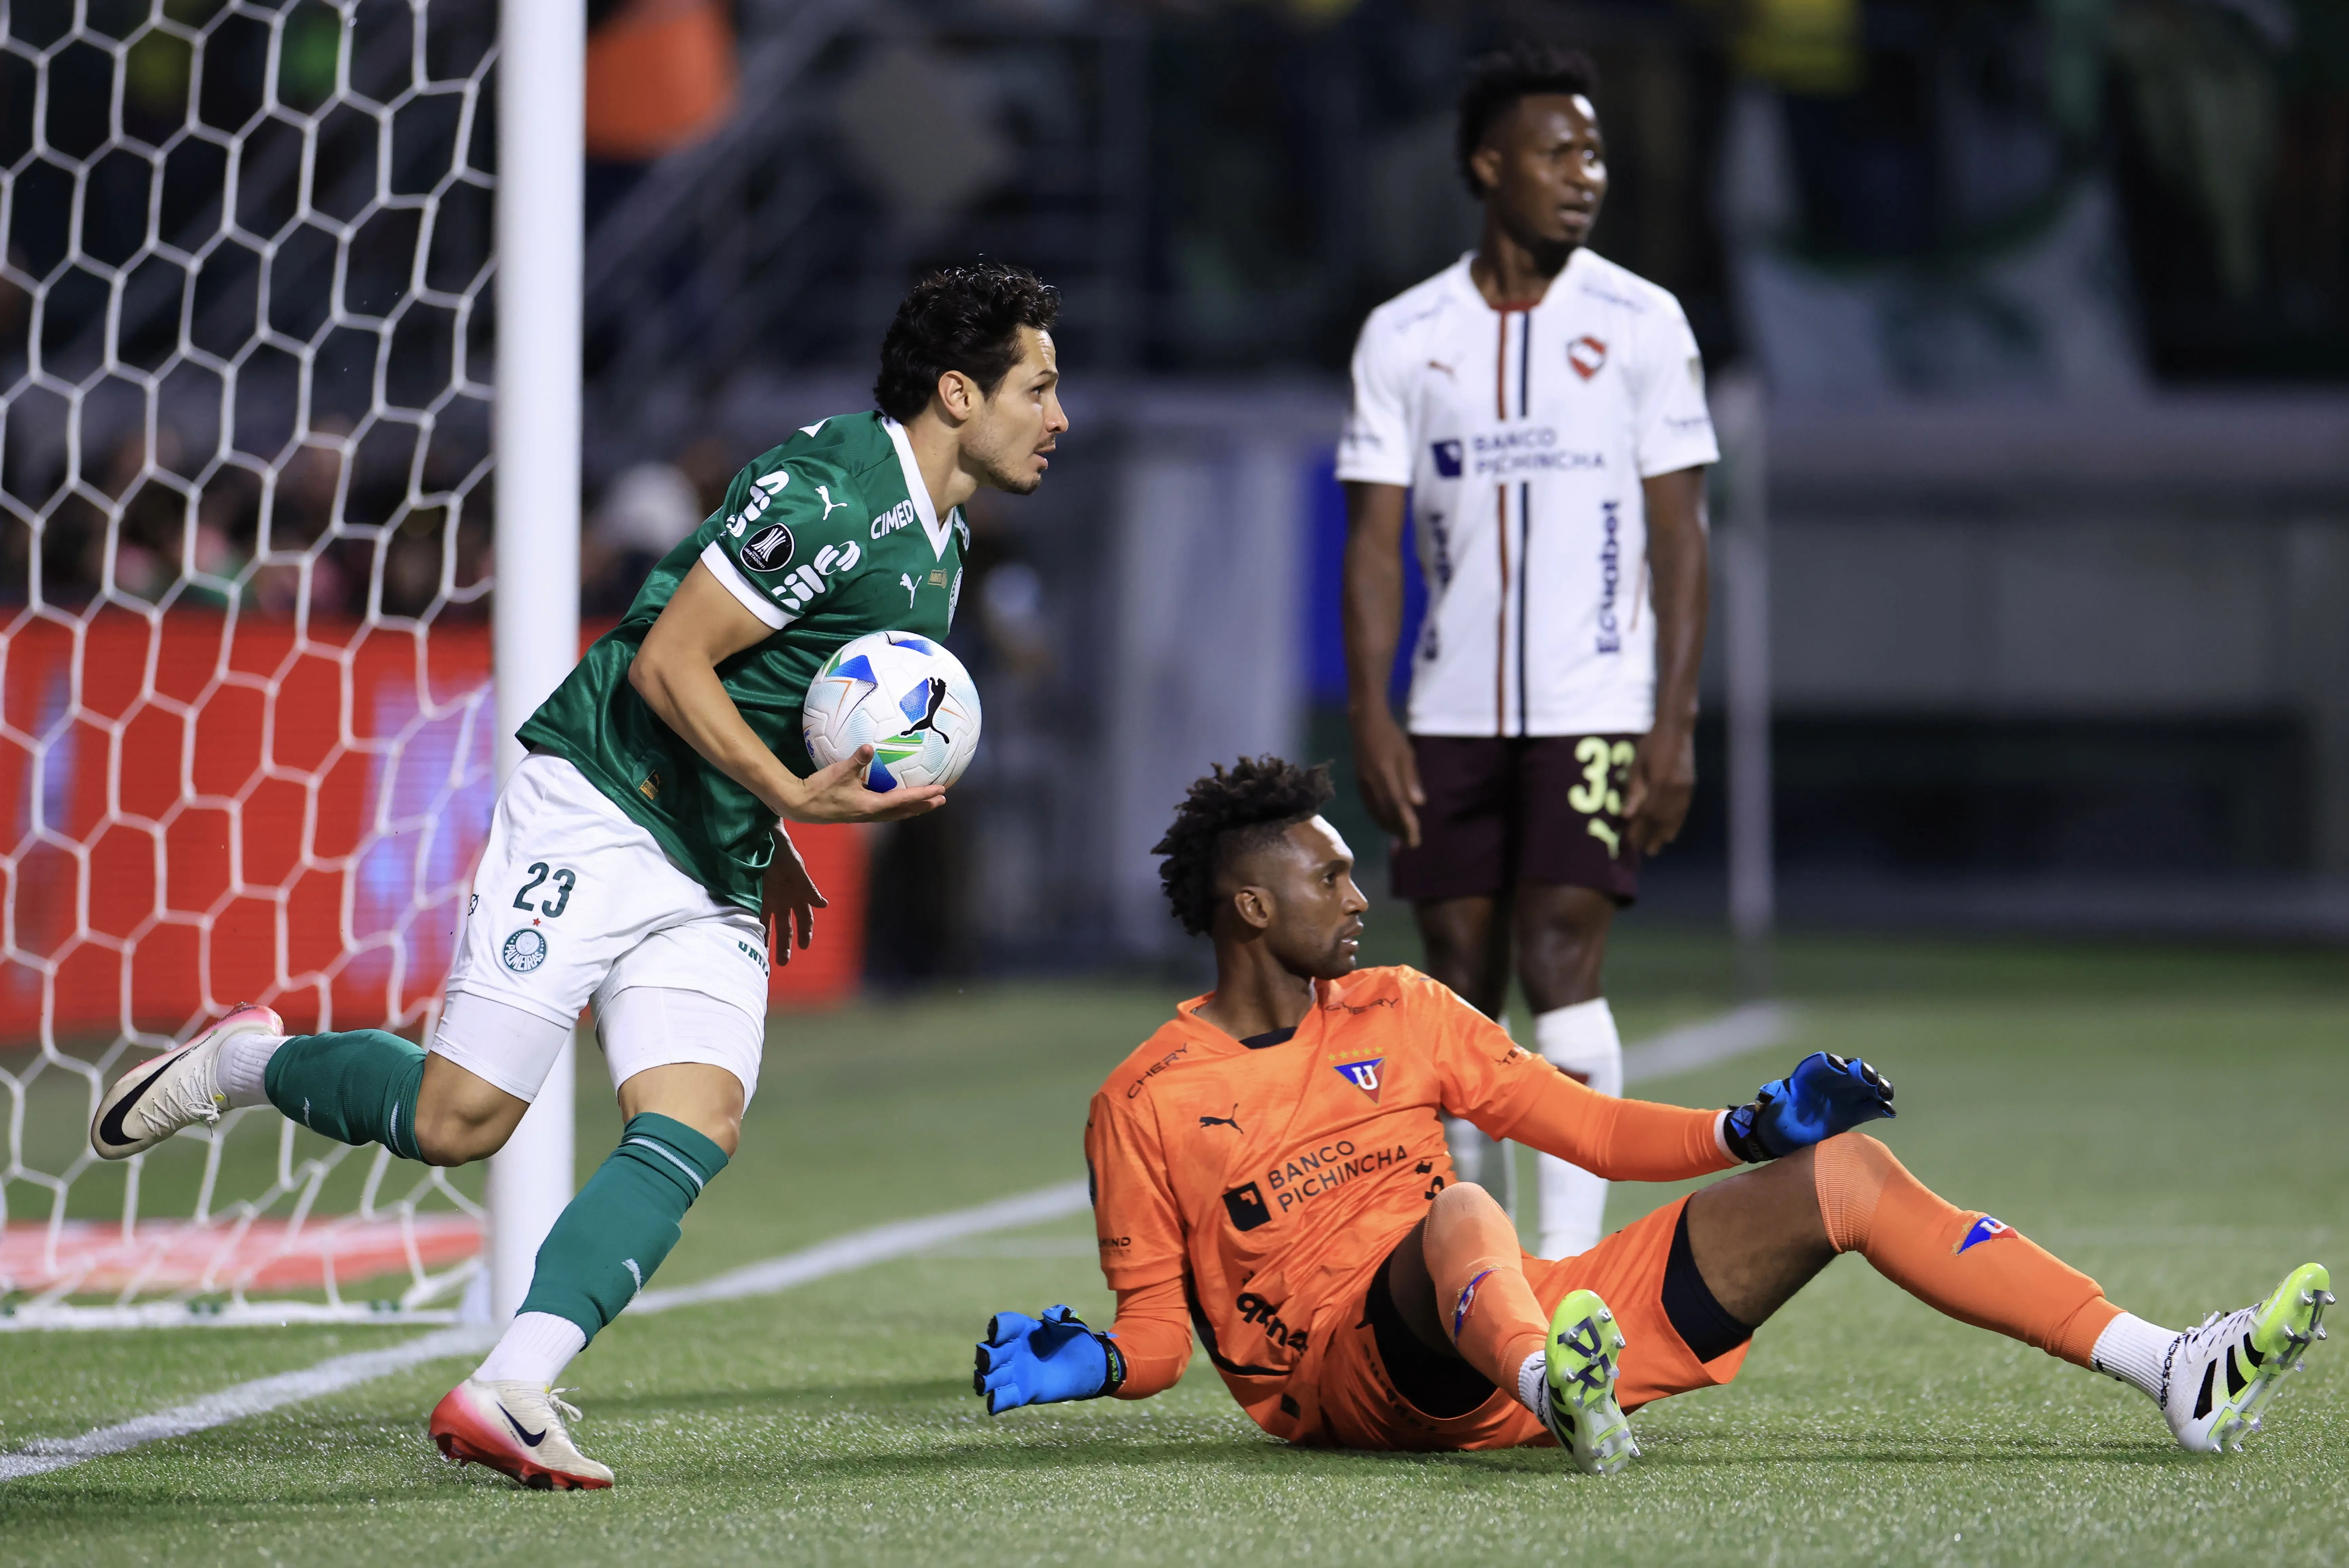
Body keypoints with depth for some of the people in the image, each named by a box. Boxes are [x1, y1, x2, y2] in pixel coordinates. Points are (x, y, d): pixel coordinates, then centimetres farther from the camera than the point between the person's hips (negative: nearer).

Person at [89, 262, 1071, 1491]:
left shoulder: (940, 543, 14)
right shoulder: (826, 491, -17)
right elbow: (667, 663, -19)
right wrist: (790, 793, -25)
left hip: (714, 879, 9)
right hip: (596, 818, -9)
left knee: (692, 1135, -13)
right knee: (459, 1118, -12)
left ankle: (507, 1395, -20)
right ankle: (236, 1065, 16)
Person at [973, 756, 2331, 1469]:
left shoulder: (1397, 1015, 17)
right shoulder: (1148, 1104, 1)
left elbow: (1595, 1131, 17)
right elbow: (1161, 1329, 2)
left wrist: (1751, 1131, 4)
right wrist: (1088, 1363, -20)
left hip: (1534, 1323, 6)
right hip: (1353, 1375, -6)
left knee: (1846, 1176, 0)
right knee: (1460, 1213, -40)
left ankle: (2176, 1377, -6)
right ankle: (1559, 1391, -76)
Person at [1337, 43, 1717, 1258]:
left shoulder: (1640, 324, 1)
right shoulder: (1404, 336, 5)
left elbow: (1679, 535, 0)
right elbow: (1375, 539, 4)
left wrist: (1675, 726, -8)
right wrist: (1371, 719, -6)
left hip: (1594, 710, -2)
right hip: (1452, 714, 2)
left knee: (1559, 968, -12)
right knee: (1460, 990, 4)